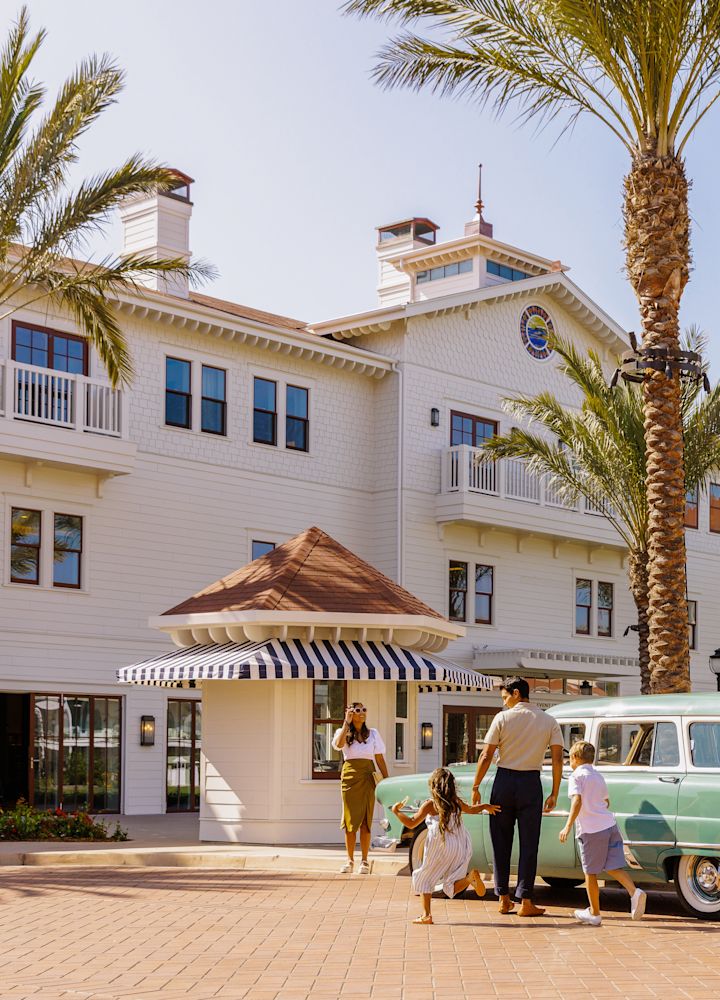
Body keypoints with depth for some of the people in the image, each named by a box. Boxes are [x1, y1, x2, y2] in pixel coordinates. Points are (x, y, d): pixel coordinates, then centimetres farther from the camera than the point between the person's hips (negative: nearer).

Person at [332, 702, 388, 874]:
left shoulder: (373, 734, 12)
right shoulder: (343, 733, 8)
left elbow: (380, 759, 10)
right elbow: (339, 744, -16)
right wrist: (346, 723, -12)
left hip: (368, 777, 1)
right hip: (349, 776, -1)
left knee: (366, 819, -2)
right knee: (350, 819, 0)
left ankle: (364, 861, 2)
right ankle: (350, 860, 6)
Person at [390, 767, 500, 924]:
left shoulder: (430, 805, -5)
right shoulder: (456, 802, 10)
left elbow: (411, 823, -7)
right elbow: (471, 809, 30)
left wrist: (396, 811, 7)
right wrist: (485, 807, 50)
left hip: (441, 847, -5)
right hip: (461, 848, 5)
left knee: (423, 878, 13)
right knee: (452, 886, 12)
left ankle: (426, 914, 1)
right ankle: (471, 877, -19)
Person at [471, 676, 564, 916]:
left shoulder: (502, 718, -3)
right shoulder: (549, 721, 4)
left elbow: (486, 757, -5)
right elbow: (557, 760, -1)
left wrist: (476, 787, 2)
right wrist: (554, 794, 5)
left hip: (504, 781, -1)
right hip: (531, 783, 1)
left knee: (501, 842, 9)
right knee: (528, 844, 4)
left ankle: (504, 900, 13)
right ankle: (525, 902, 3)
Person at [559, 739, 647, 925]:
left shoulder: (576, 776, -3)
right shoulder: (598, 776, 20)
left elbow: (577, 801, -19)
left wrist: (568, 826, -22)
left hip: (590, 830, -6)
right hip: (609, 825, 6)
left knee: (590, 872, 6)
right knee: (613, 868, 5)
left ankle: (594, 913, 12)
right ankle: (634, 892, -20)